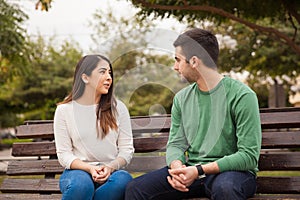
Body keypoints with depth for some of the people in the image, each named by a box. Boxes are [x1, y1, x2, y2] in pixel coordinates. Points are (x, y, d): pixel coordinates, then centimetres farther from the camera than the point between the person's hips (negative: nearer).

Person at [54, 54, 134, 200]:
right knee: (81, 184, -38)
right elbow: (63, 154, 0)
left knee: (123, 179, -34)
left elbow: (127, 149, 6)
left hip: (111, 173, 2)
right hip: (78, 171, -2)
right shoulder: (64, 110, 4)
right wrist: (90, 168, -17)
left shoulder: (118, 108, 9)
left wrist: (111, 167, -15)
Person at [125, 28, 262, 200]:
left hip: (233, 171, -5)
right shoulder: (182, 98, 11)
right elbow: (175, 144, 11)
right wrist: (177, 165, -15)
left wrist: (200, 170, -20)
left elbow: (249, 155, -14)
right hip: (191, 171, 5)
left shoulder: (241, 96, -9)